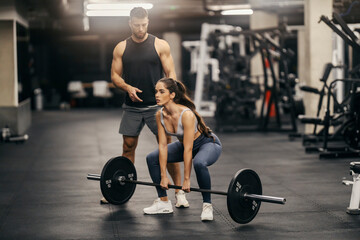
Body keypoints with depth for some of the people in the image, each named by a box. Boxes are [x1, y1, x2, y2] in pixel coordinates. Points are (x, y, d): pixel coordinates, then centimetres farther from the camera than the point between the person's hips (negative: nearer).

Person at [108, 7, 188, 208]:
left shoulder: (160, 45, 0)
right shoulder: (121, 48, 7)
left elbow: (171, 73, -1)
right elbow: (115, 75, 8)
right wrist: (127, 87, -13)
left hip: (156, 105, -2)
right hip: (132, 107, 3)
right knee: (128, 147, 8)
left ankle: (179, 190, -1)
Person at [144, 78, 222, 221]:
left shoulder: (186, 114, -35)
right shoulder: (160, 115, -15)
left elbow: (188, 149, -33)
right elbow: (163, 145, -10)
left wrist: (186, 179, -31)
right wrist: (163, 176, -12)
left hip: (209, 144, -7)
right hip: (185, 144, 8)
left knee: (199, 163, -39)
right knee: (152, 159, 0)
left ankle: (207, 205, -19)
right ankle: (163, 202, 10)